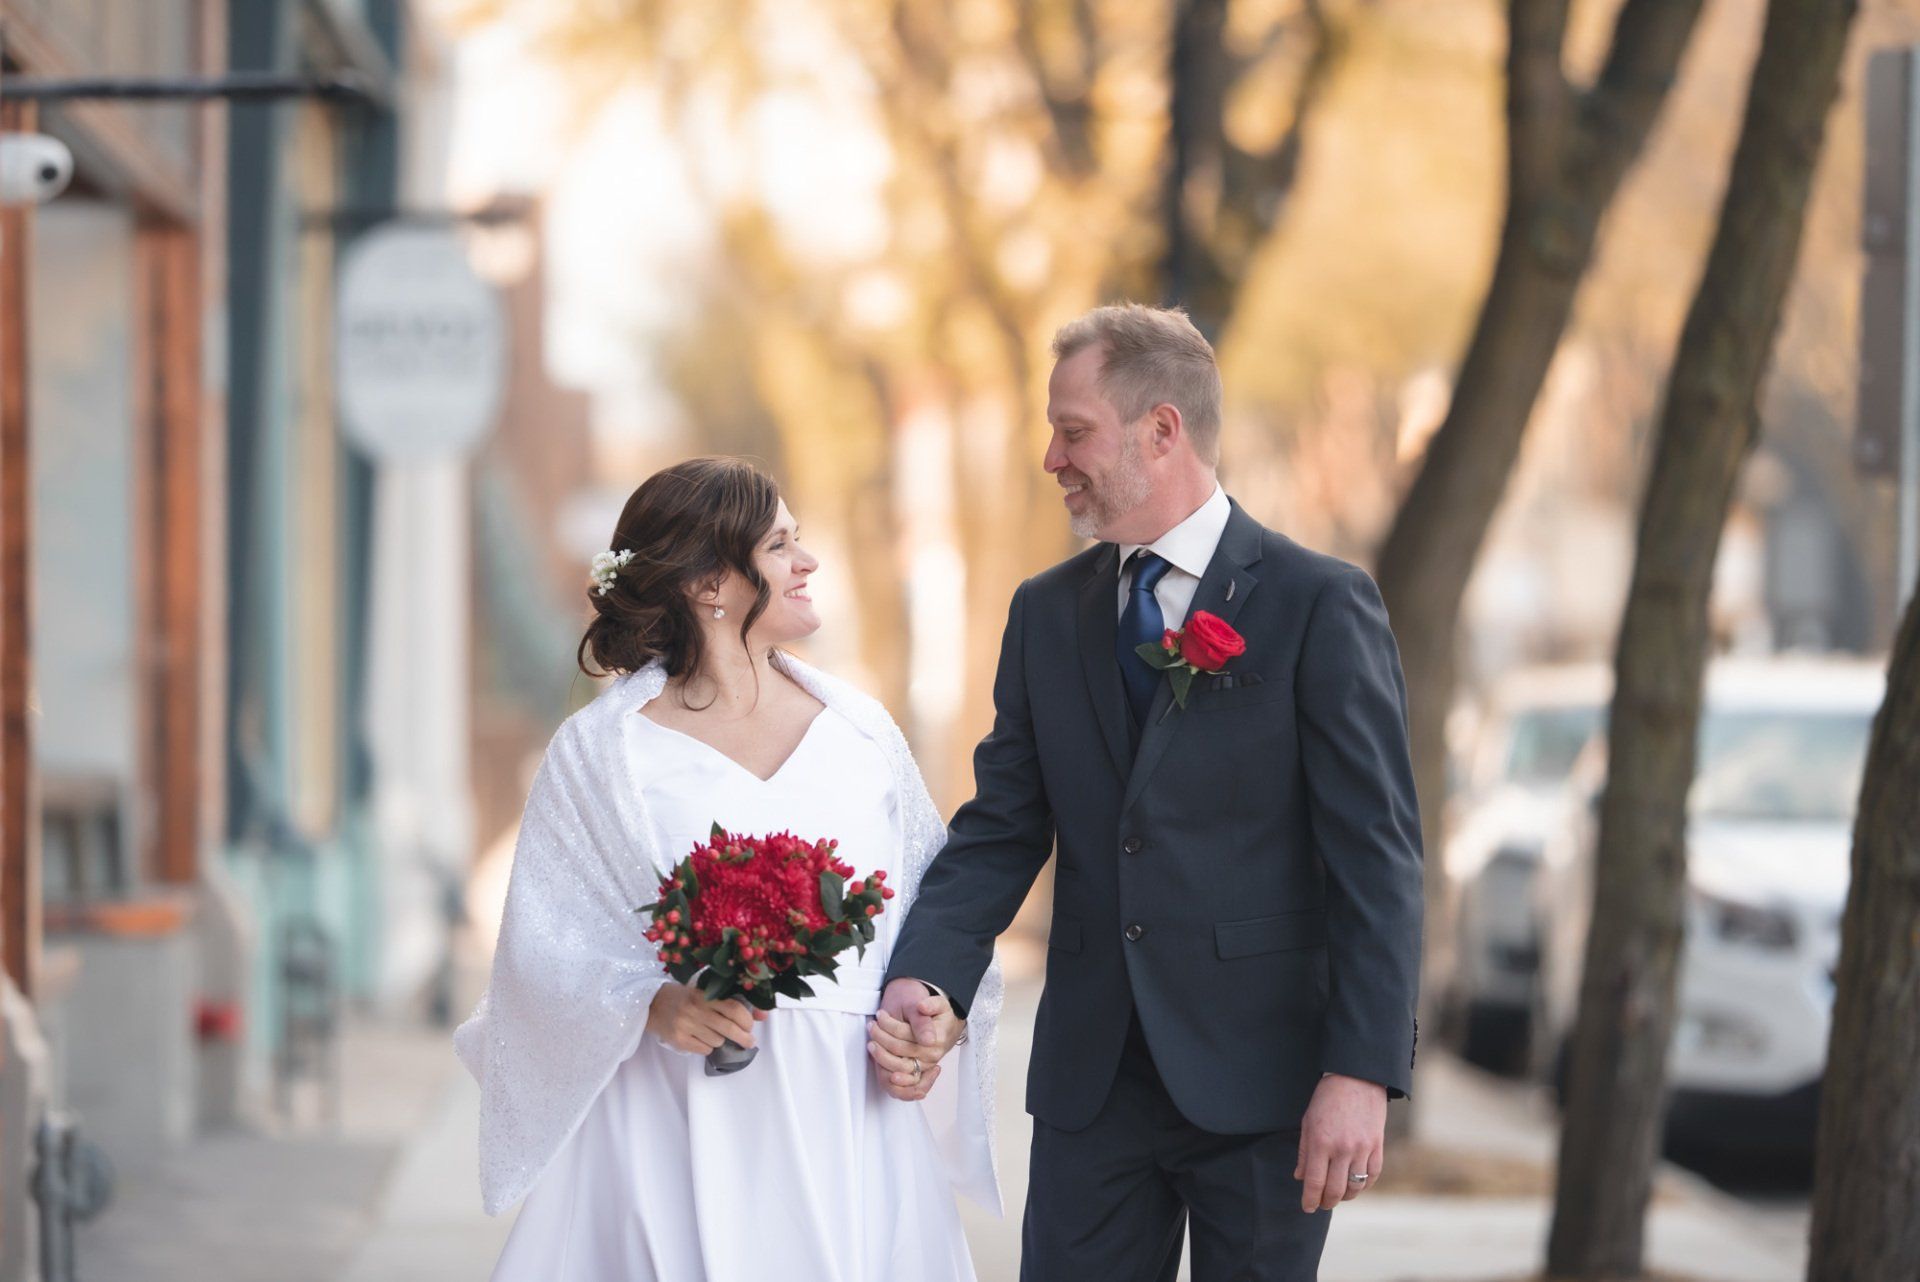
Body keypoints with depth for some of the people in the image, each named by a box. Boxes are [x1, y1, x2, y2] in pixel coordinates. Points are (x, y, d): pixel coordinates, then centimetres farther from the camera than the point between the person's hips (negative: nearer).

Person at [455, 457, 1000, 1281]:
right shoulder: (602, 749, 0)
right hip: (680, 1126, -3)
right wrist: (651, 1006, -18)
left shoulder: (860, 730, 9)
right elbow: (543, 950, 0)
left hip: (847, 1133, 3)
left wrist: (926, 1013, -5)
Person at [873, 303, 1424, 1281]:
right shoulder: (1046, 613, 10)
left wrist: (1360, 1072, -17)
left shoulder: (1319, 605, -6)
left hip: (1260, 1079, -4)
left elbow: (1377, 856, -9)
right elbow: (1001, 829, 8)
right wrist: (924, 977, -11)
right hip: (1092, 1079, 4)